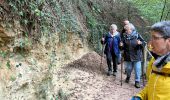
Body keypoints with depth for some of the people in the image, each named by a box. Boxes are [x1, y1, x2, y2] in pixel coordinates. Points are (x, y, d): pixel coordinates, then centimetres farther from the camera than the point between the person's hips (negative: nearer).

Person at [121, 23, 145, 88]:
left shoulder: (137, 35, -6)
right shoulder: (124, 36, 3)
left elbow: (143, 43, -7)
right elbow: (123, 46, 12)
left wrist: (140, 43, -29)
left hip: (137, 56, -2)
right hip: (128, 56, 3)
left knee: (137, 69, -1)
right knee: (128, 68, 14)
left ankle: (137, 81, 13)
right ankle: (128, 77, 43)